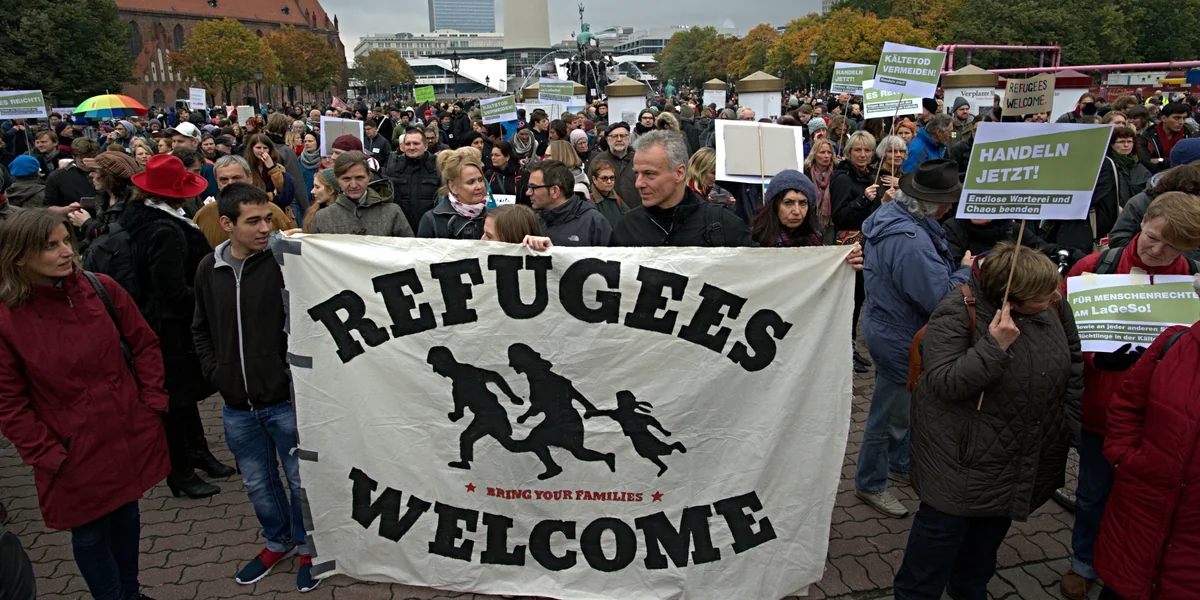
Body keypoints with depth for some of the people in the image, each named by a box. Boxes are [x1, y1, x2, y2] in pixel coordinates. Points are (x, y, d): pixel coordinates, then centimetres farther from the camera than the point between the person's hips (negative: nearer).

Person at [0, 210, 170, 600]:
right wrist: (47, 455, -10)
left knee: (127, 516, 21)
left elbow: (144, 344, 4)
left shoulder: (101, 289, -6)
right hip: (76, 456, -3)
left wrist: (153, 402, -2)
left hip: (132, 436, 4)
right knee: (90, 534, 11)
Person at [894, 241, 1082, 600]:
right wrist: (994, 346, -35)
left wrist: (1070, 423, 9)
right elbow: (943, 382, -28)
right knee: (944, 527, 3)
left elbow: (1073, 364, 11)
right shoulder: (957, 313, -23)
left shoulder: (1053, 307, -5)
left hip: (1022, 460, 7)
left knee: (993, 525, 23)